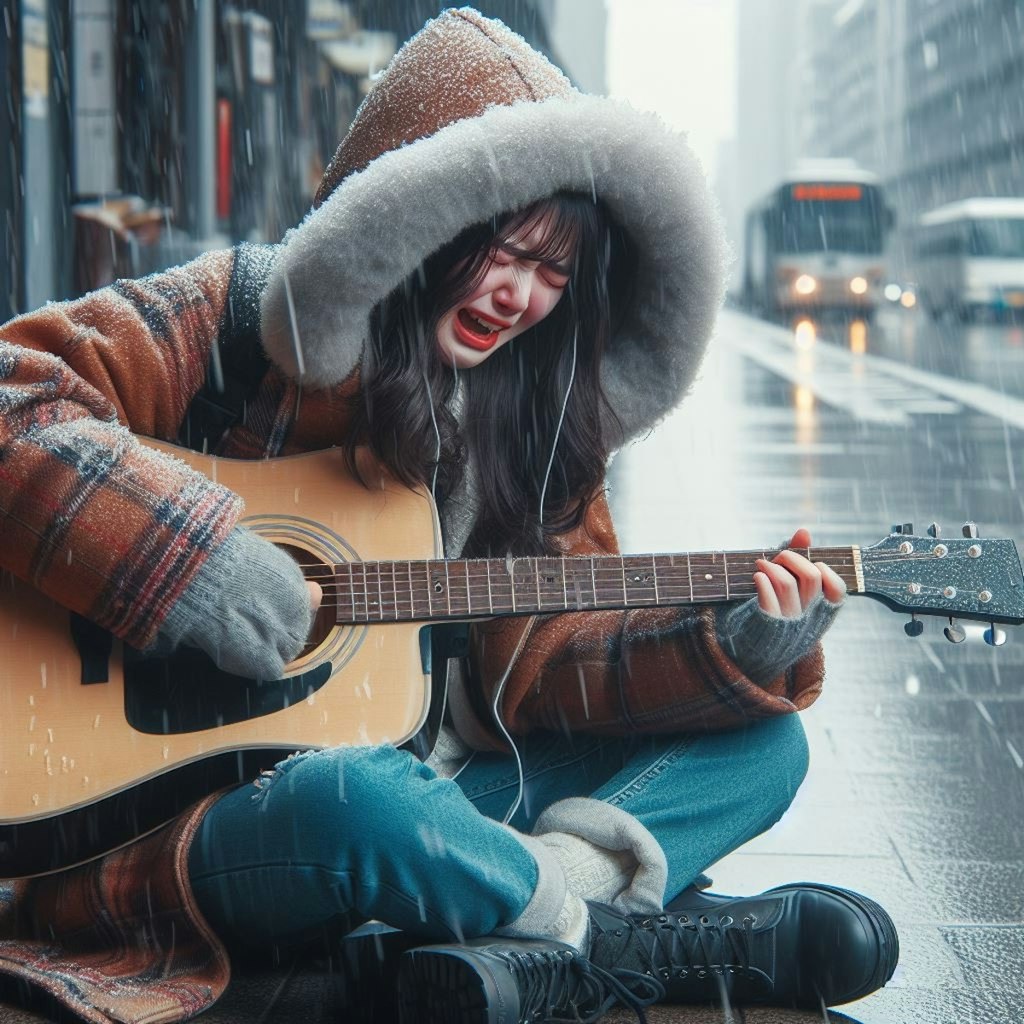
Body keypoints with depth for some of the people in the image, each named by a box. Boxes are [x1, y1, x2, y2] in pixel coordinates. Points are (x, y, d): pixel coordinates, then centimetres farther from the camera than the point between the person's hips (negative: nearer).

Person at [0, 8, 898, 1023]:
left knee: (764, 744, -2)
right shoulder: (244, 316, -6)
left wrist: (728, 651, -11)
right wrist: (178, 548, -26)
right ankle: (642, 939, -17)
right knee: (359, 797, -42)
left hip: (432, 788, 7)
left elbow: (542, 659, 5)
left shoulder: (539, 426, 11)